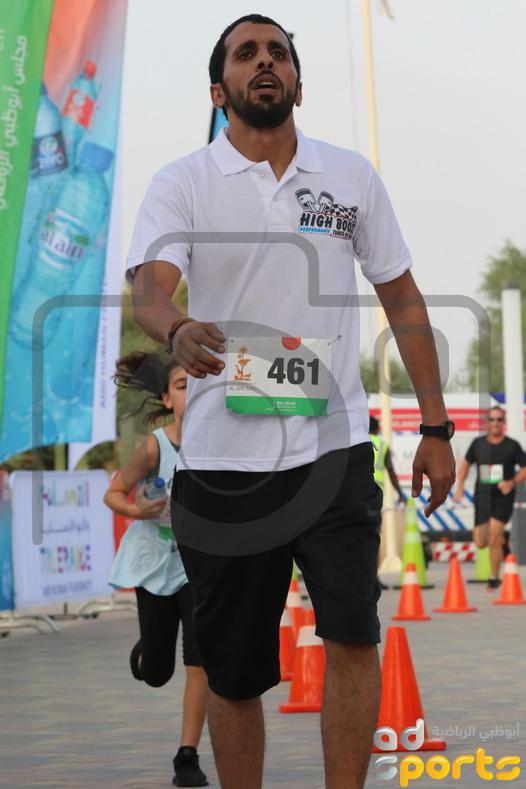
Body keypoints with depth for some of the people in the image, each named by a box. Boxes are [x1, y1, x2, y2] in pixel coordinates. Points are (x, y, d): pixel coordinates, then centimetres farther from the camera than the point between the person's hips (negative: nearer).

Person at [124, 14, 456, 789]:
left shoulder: (351, 175, 8)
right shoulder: (180, 184, 1)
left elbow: (403, 299, 13)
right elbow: (150, 287, -16)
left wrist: (435, 427, 9)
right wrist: (178, 332, -40)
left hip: (332, 445, 1)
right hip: (221, 457, -1)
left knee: (353, 635, -16)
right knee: (233, 672, 6)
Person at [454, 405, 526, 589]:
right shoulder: (478, 443, 4)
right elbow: (466, 463, 19)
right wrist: (460, 486, 10)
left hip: (503, 498, -3)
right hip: (482, 497, 3)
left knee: (493, 538, -17)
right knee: (480, 543, 2)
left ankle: (494, 578, -1)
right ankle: (501, 539, 37)